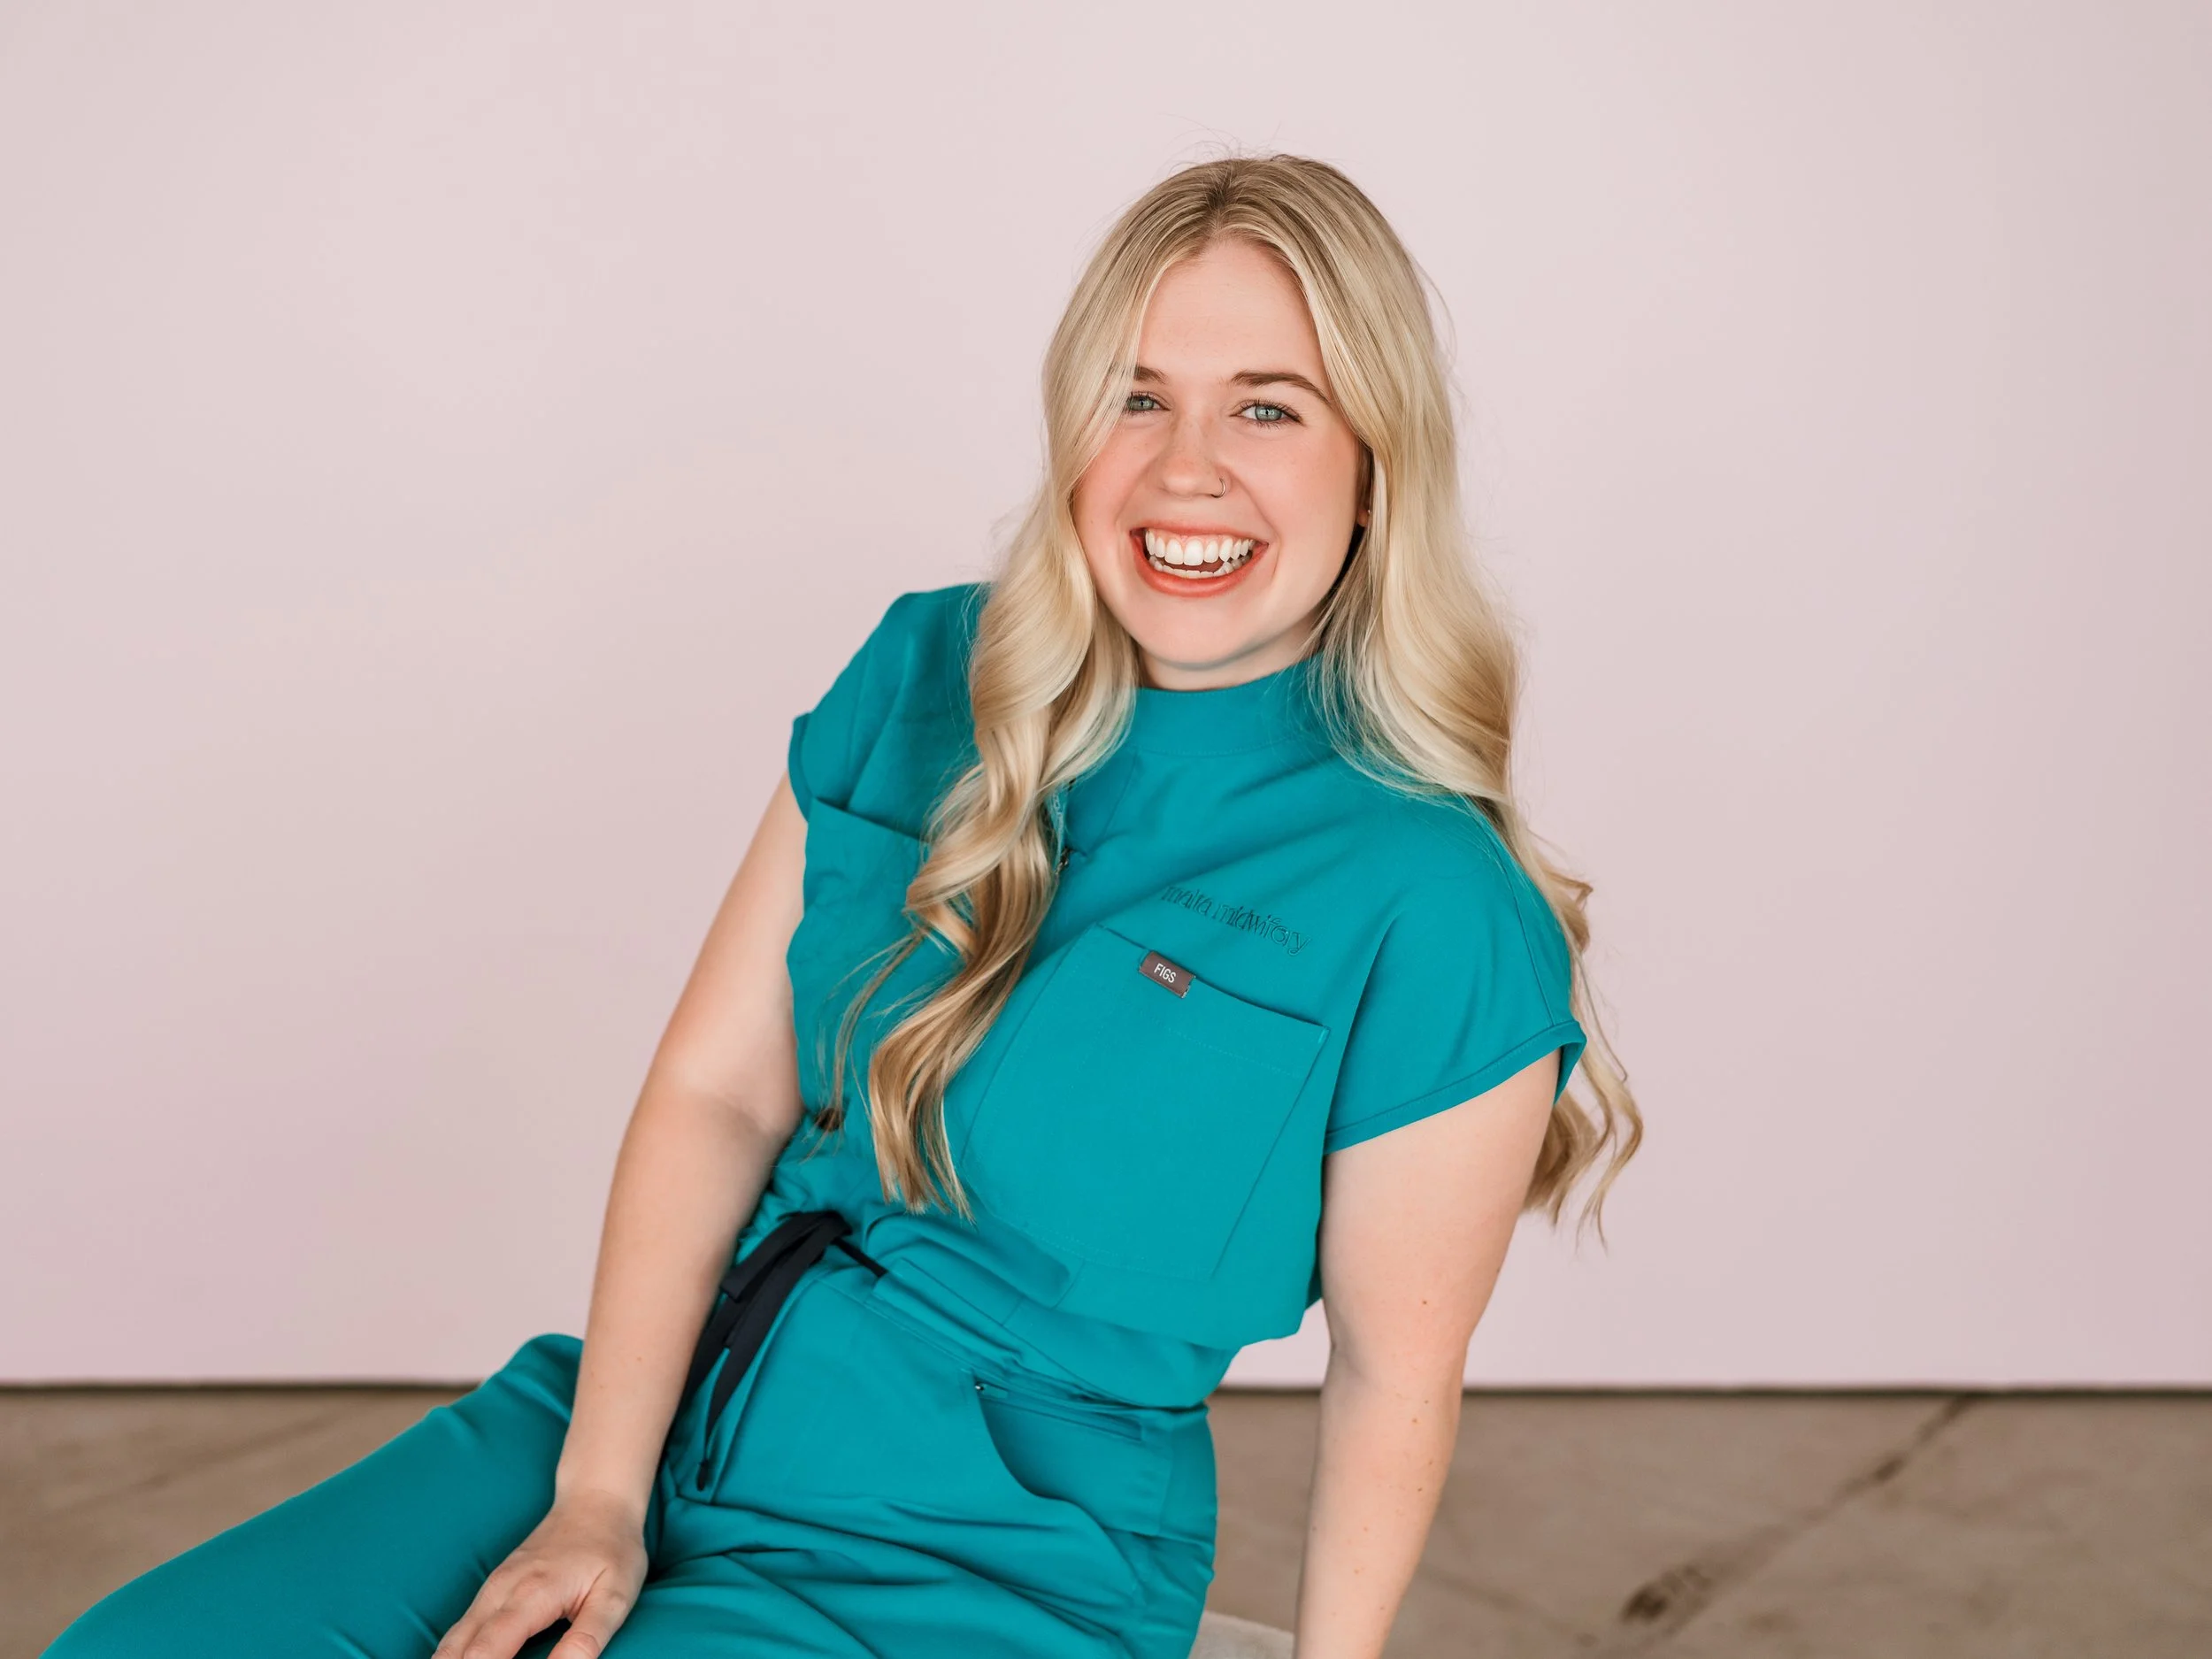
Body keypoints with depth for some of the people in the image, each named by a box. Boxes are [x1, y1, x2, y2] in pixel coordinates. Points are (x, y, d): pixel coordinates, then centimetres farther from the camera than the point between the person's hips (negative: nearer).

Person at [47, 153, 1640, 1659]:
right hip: (654, 1404, 5)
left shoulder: (1431, 910, -14)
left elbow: (1393, 1378, -7)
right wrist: (598, 1496, -8)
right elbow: (716, 1089, -1)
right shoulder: (923, 678, 1)